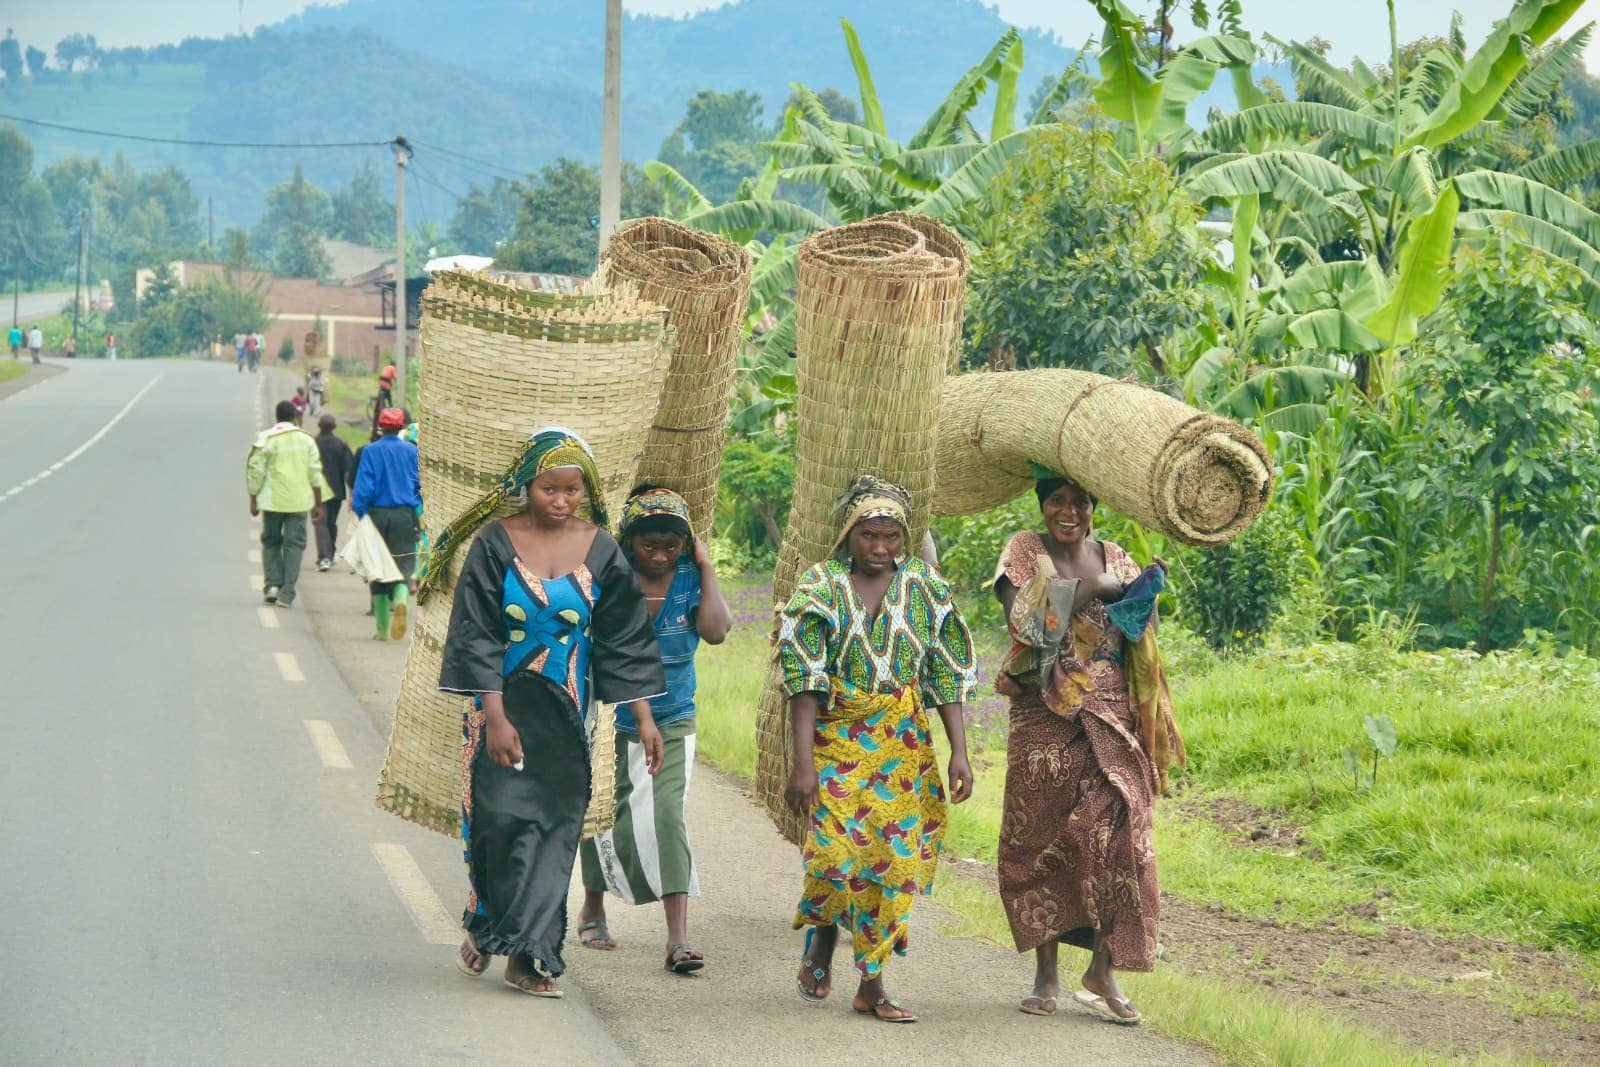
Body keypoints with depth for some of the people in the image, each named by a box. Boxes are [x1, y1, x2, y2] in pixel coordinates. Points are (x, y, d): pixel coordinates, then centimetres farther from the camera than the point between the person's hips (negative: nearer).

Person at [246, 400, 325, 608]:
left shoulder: (267, 440, -4)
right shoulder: (306, 440, 4)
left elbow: (255, 470, -5)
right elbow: (315, 474, 4)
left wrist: (253, 499, 5)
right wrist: (318, 504, 9)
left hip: (273, 501, -1)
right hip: (299, 502, 1)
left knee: (271, 541, 16)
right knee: (294, 544, 4)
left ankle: (272, 584, 2)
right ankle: (286, 593, -2)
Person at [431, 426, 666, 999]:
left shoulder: (600, 551, 2)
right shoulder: (496, 543, -6)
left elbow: (626, 640, 5)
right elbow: (478, 634, -9)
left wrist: (643, 716, 0)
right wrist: (495, 716, -17)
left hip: (567, 709, 2)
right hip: (504, 700, -2)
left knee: (553, 823, -2)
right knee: (502, 814, -9)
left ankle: (527, 952, 2)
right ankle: (485, 925, 15)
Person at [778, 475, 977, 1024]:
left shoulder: (926, 589, 6)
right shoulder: (821, 588, -2)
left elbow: (946, 675, 8)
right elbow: (803, 679, -7)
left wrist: (959, 752, 1)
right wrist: (803, 763, -15)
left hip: (905, 746, 3)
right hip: (837, 739, -3)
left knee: (896, 859, -2)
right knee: (837, 850, -16)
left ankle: (871, 983, 6)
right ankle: (821, 938, 15)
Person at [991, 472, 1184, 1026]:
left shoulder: (1114, 559, 13)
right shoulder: (1024, 552, 4)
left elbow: (1143, 638, 12)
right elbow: (1020, 616, -13)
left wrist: (1143, 598, -8)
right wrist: (1090, 589, -16)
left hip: (1109, 715, 2)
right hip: (1044, 717, -2)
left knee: (1117, 829, -11)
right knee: (1040, 836, -1)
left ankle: (1103, 971, -6)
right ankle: (1046, 974, 8)